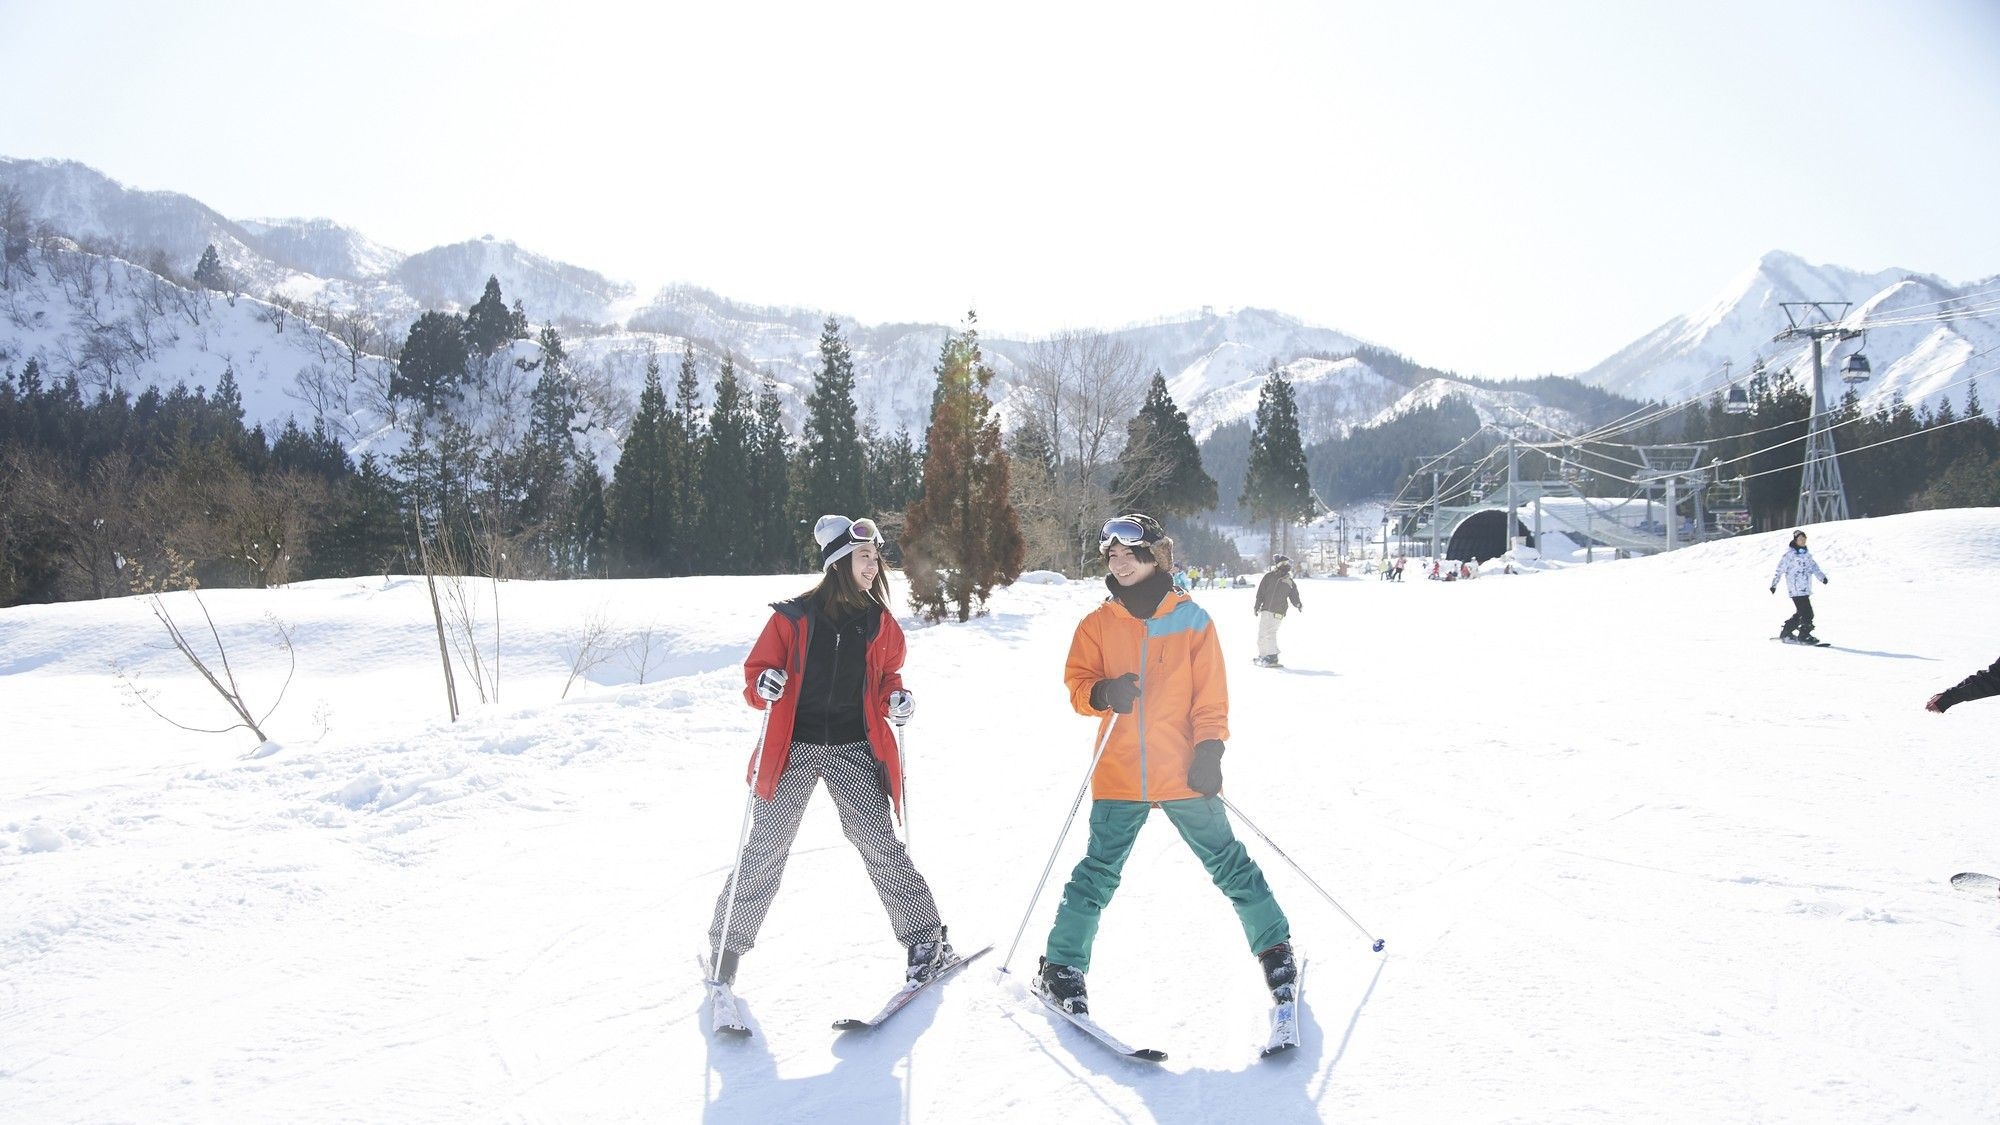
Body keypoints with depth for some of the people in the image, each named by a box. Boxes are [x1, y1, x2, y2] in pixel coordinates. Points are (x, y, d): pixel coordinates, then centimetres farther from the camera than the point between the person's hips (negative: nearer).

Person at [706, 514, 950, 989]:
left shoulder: (880, 621, 5)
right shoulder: (795, 616, -5)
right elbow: (757, 668, 3)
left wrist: (896, 699, -2)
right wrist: (763, 687, -19)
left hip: (854, 750, 2)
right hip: (794, 748, -1)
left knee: (879, 843, -5)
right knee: (766, 849, 1)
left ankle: (925, 938, 6)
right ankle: (727, 944, 17)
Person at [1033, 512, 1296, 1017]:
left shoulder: (1190, 619, 1)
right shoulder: (1097, 624, 4)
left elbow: (1211, 696, 0)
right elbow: (1077, 684, 4)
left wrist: (1209, 751, -11)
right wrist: (1103, 694, -19)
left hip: (1184, 772, -1)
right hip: (1119, 776, 1)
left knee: (1228, 863, 7)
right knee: (1097, 873, 2)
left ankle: (1275, 948, 24)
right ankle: (1061, 968, 13)